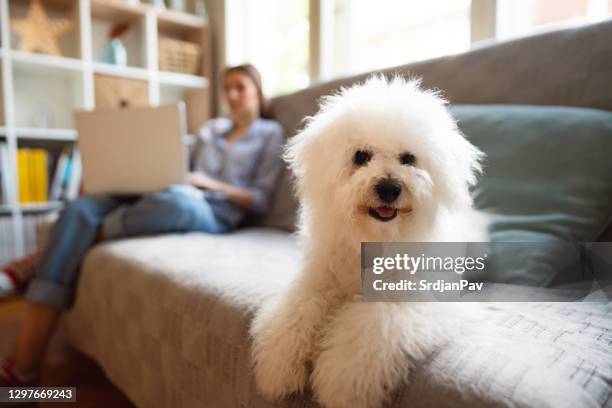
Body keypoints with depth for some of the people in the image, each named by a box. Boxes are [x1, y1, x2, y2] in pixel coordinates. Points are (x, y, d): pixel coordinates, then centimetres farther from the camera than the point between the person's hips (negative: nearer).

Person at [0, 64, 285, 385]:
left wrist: (209, 183, -10)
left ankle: (39, 260, -15)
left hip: (215, 212, -5)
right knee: (79, 210, -21)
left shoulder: (271, 133, 11)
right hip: (170, 197, 6)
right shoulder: (211, 127, 28)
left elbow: (261, 201, 1)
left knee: (172, 198, -40)